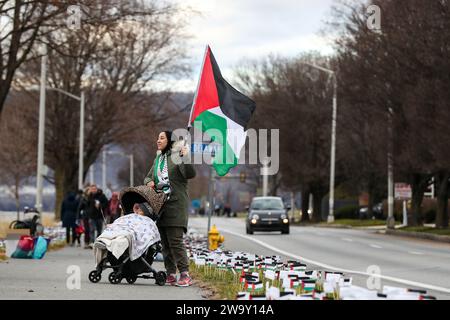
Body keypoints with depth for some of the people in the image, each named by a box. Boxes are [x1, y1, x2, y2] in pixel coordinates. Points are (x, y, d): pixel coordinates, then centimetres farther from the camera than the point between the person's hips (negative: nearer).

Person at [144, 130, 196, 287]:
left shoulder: (177, 155, -4)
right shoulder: (158, 158, 19)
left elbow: (189, 174, -17)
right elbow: (148, 176, 26)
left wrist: (186, 157, -29)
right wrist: (149, 182, 4)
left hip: (175, 204, -8)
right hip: (160, 204, 8)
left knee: (175, 240, -12)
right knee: (165, 242, 7)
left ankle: (185, 274, -11)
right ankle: (171, 274, 11)